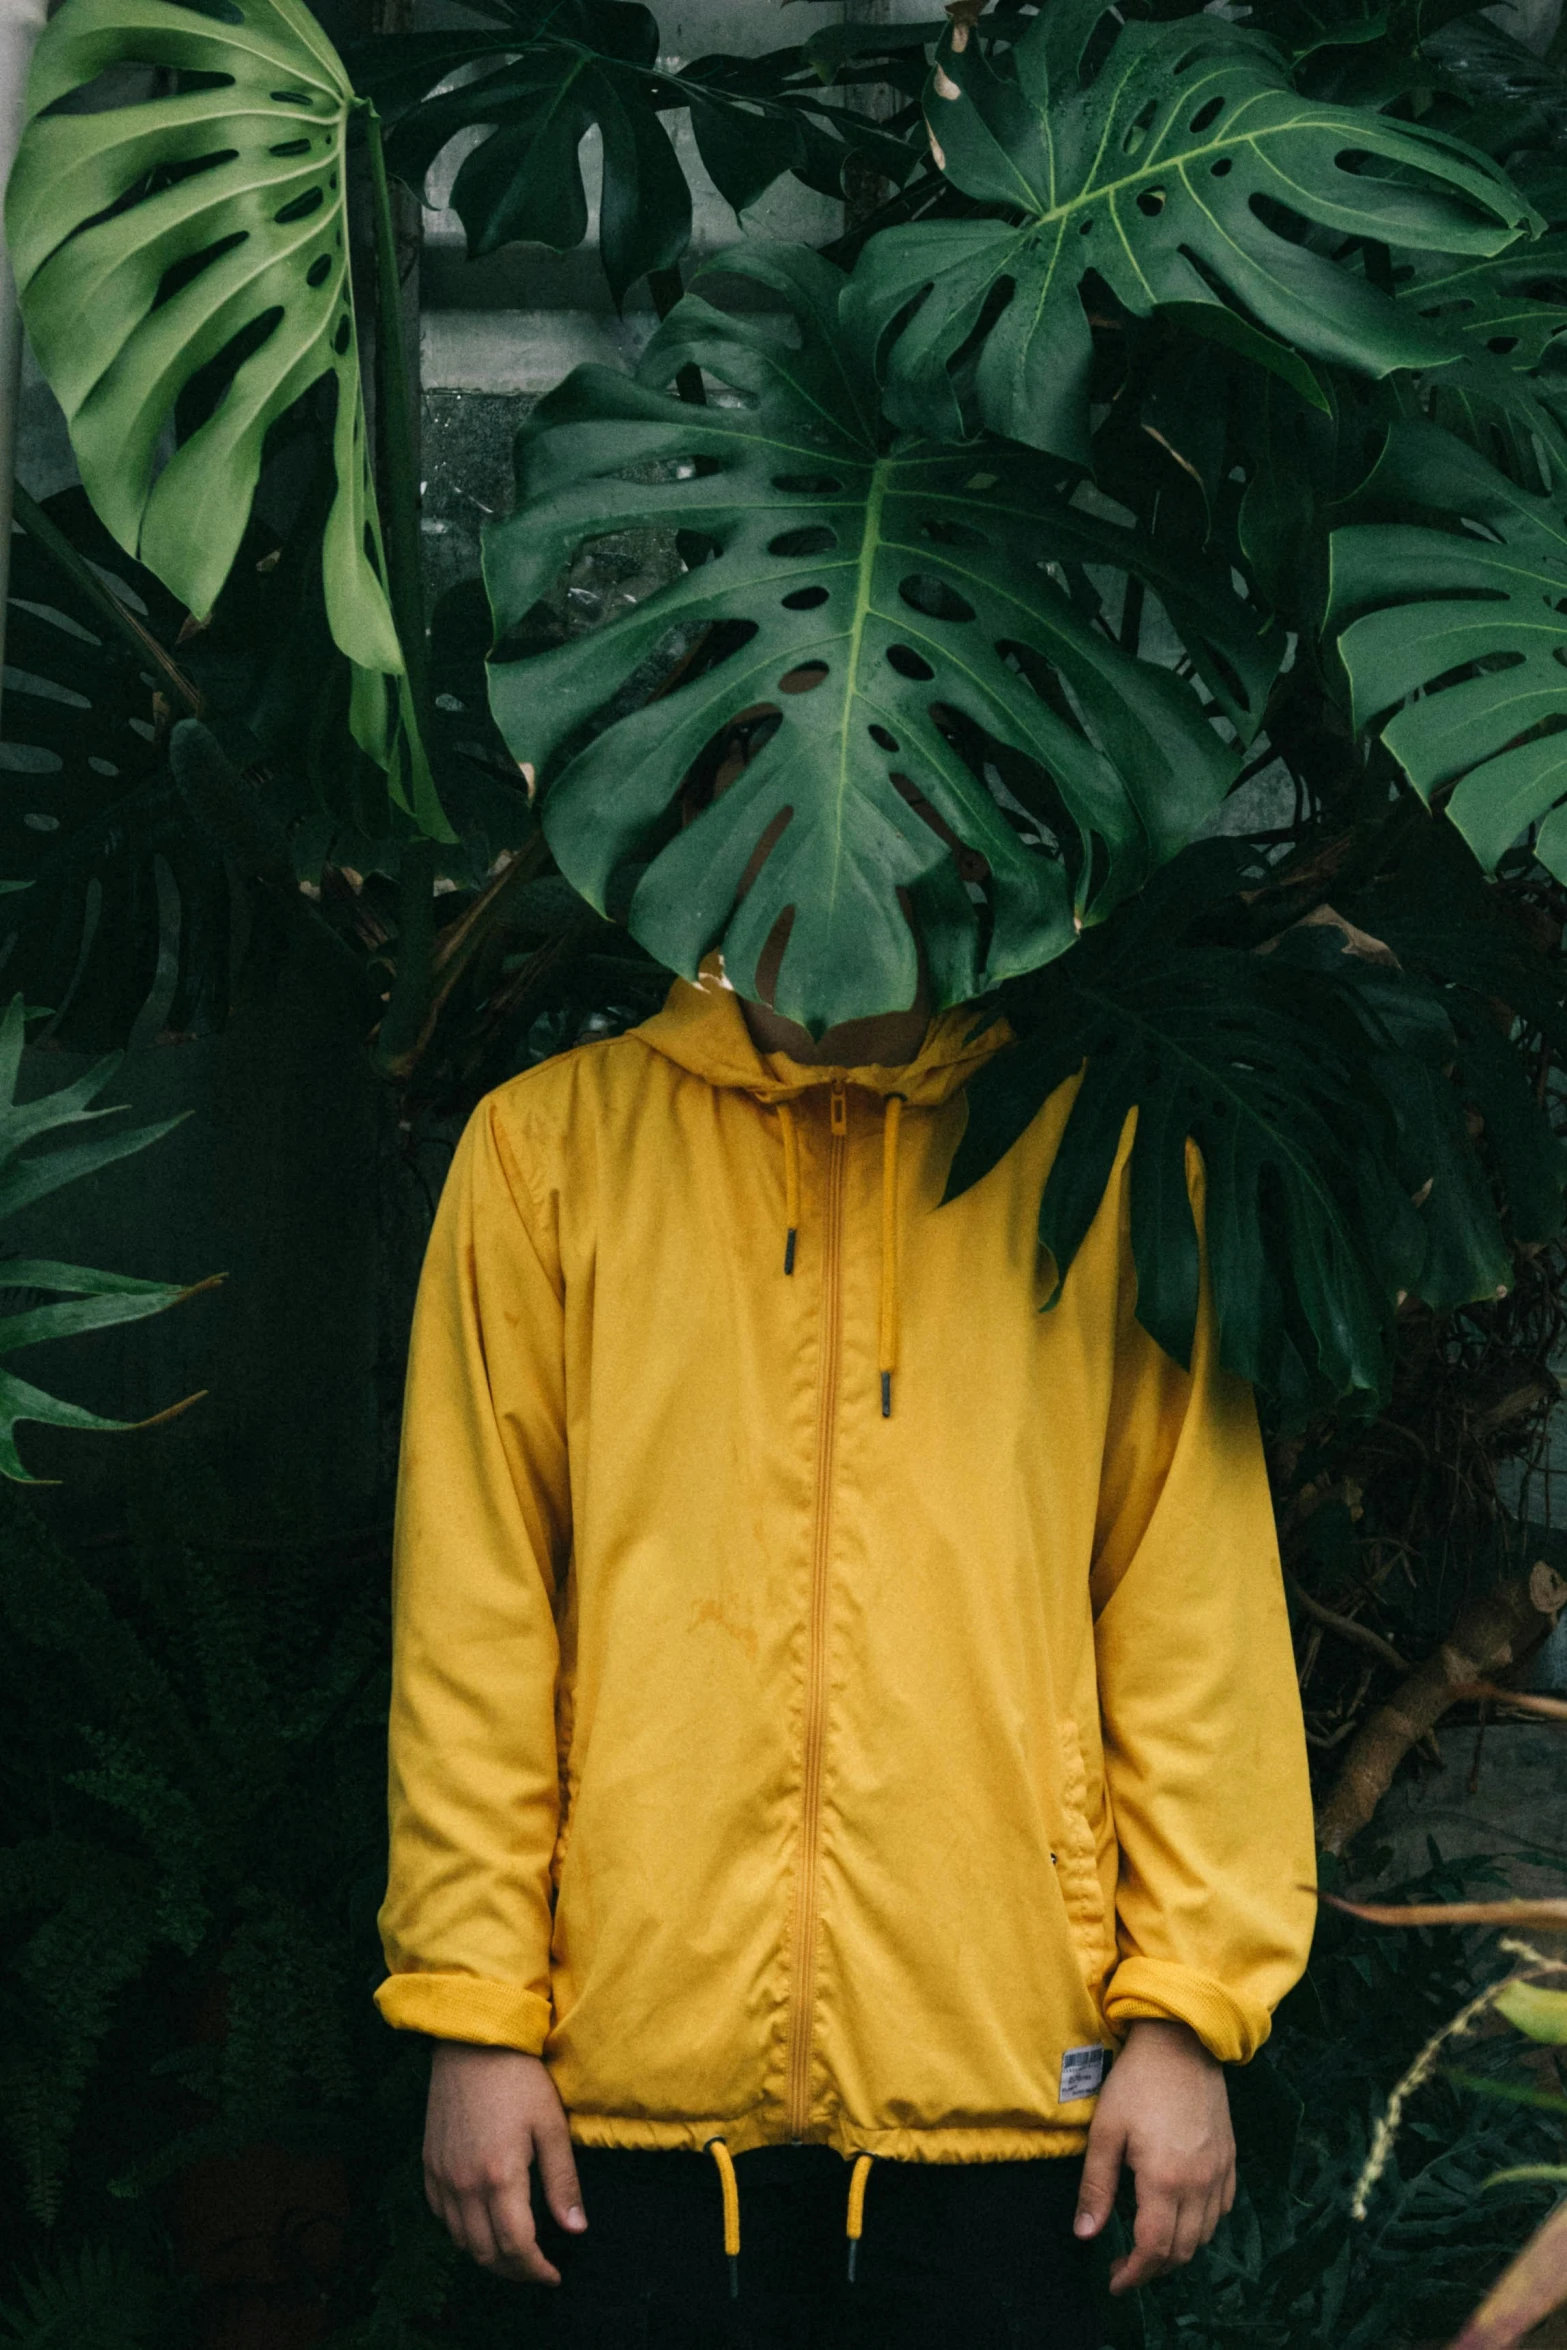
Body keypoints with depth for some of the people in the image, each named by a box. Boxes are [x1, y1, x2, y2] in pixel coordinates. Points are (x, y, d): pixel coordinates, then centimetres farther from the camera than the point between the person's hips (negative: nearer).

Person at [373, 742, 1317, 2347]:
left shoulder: (1099, 1148, 4)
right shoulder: (550, 1144, 5)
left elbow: (1193, 1601, 4)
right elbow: (473, 1614, 5)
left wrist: (1186, 2005, -2)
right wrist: (474, 2008, 0)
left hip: (1006, 2045, 0)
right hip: (647, 2046, 0)